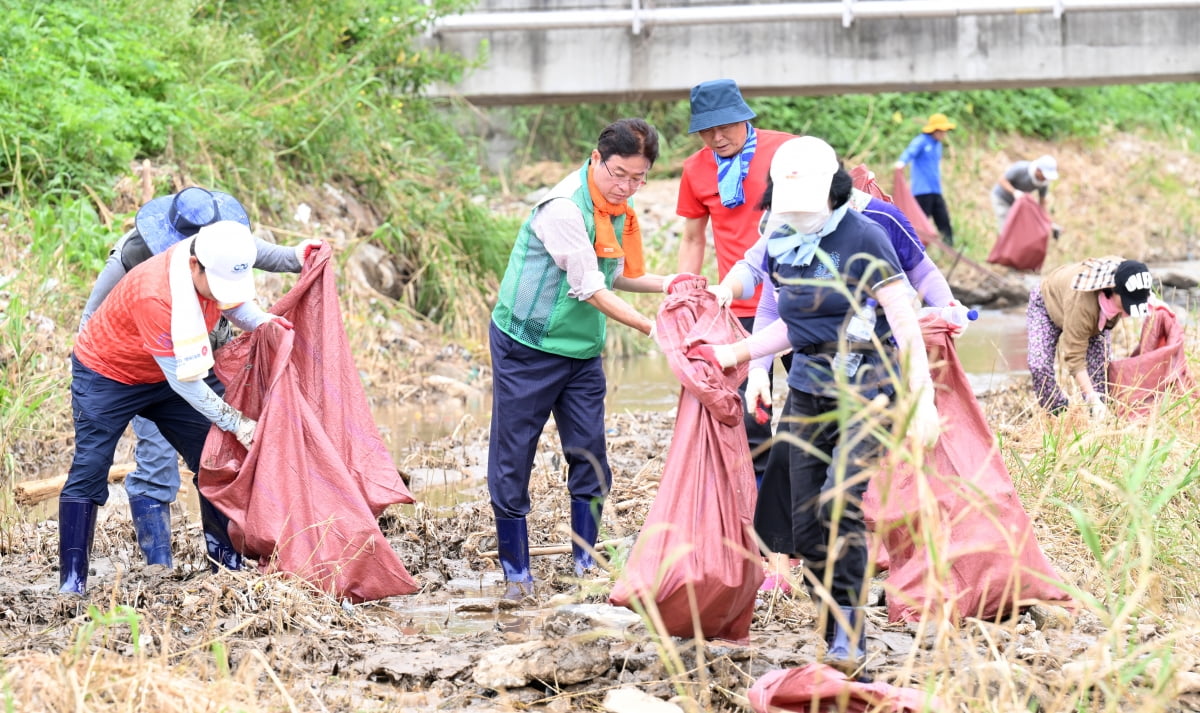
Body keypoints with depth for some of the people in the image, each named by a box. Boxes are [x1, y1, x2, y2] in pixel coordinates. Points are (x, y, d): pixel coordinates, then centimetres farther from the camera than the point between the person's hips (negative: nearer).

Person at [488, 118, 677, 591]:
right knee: (513, 457, 1)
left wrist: (665, 284, 1)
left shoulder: (619, 210, 4)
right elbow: (590, 289, -21)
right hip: (526, 344, -7)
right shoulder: (564, 209, -22)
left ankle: (585, 560, 12)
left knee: (590, 455, 3)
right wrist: (650, 327, -20)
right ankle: (515, 569, 10)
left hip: (582, 349, 7)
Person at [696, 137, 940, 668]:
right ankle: (836, 630, 14)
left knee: (839, 500, -23)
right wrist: (738, 354, 18)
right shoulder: (776, 247, 5)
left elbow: (905, 323, -12)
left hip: (868, 388, -6)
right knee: (805, 522, 1)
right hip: (808, 389, 6)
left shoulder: (861, 238, -13)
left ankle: (849, 635, -13)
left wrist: (922, 400, -16)